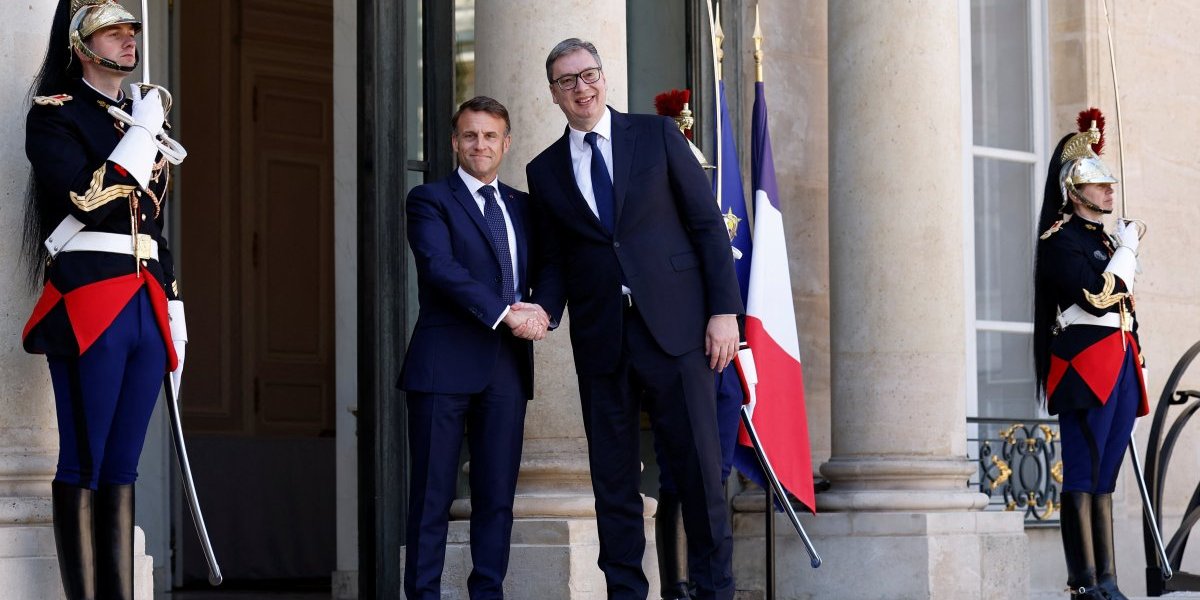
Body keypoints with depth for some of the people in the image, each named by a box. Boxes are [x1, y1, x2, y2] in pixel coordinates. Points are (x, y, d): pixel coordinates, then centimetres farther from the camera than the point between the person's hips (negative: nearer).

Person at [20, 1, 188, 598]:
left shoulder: (142, 117, 21)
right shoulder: (55, 114, -1)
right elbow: (93, 200, -18)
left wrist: (174, 315, 19)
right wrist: (143, 132, -8)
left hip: (145, 308, 7)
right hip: (88, 308, -7)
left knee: (122, 468, 7)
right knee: (84, 466, -4)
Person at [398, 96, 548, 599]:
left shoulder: (522, 207, 19)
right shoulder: (430, 200, 3)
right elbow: (440, 267, -13)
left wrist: (538, 310, -9)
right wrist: (505, 311, -20)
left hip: (508, 365, 5)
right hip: (446, 363, -5)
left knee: (498, 494, 4)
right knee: (433, 492, -2)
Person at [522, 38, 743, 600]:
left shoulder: (657, 134, 6)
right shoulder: (545, 171, 13)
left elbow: (708, 223, 3)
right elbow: (554, 261, 15)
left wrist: (724, 310, -4)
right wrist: (543, 311, -6)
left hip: (673, 325, -2)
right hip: (600, 338, 2)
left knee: (699, 464, -4)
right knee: (613, 476, 4)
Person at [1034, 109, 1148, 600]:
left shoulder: (1106, 240, 21)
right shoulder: (1060, 240, -6)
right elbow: (1098, 297, -18)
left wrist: (1135, 365, 18)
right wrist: (1126, 251, -7)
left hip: (1120, 367, 9)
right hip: (1085, 366, -9)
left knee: (1104, 477, 7)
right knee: (1082, 477, -9)